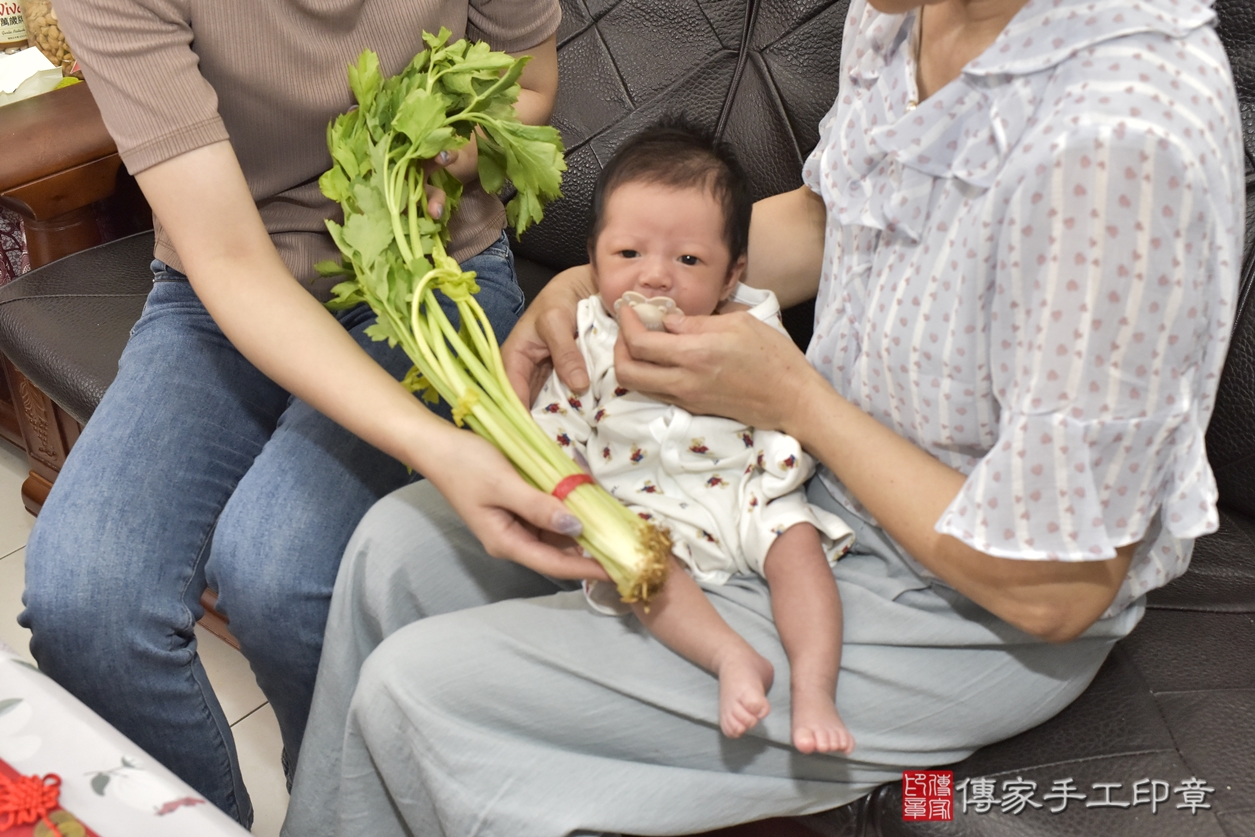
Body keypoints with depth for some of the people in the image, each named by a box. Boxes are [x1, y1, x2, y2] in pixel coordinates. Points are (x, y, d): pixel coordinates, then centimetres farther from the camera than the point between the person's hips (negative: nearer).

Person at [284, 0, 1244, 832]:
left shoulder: (1120, 139, -35)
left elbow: (1055, 591, -26)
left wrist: (794, 398, -19)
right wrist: (588, 285, -2)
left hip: (959, 609, -8)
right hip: (809, 466, 8)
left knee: (417, 692, -8)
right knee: (401, 546, 8)